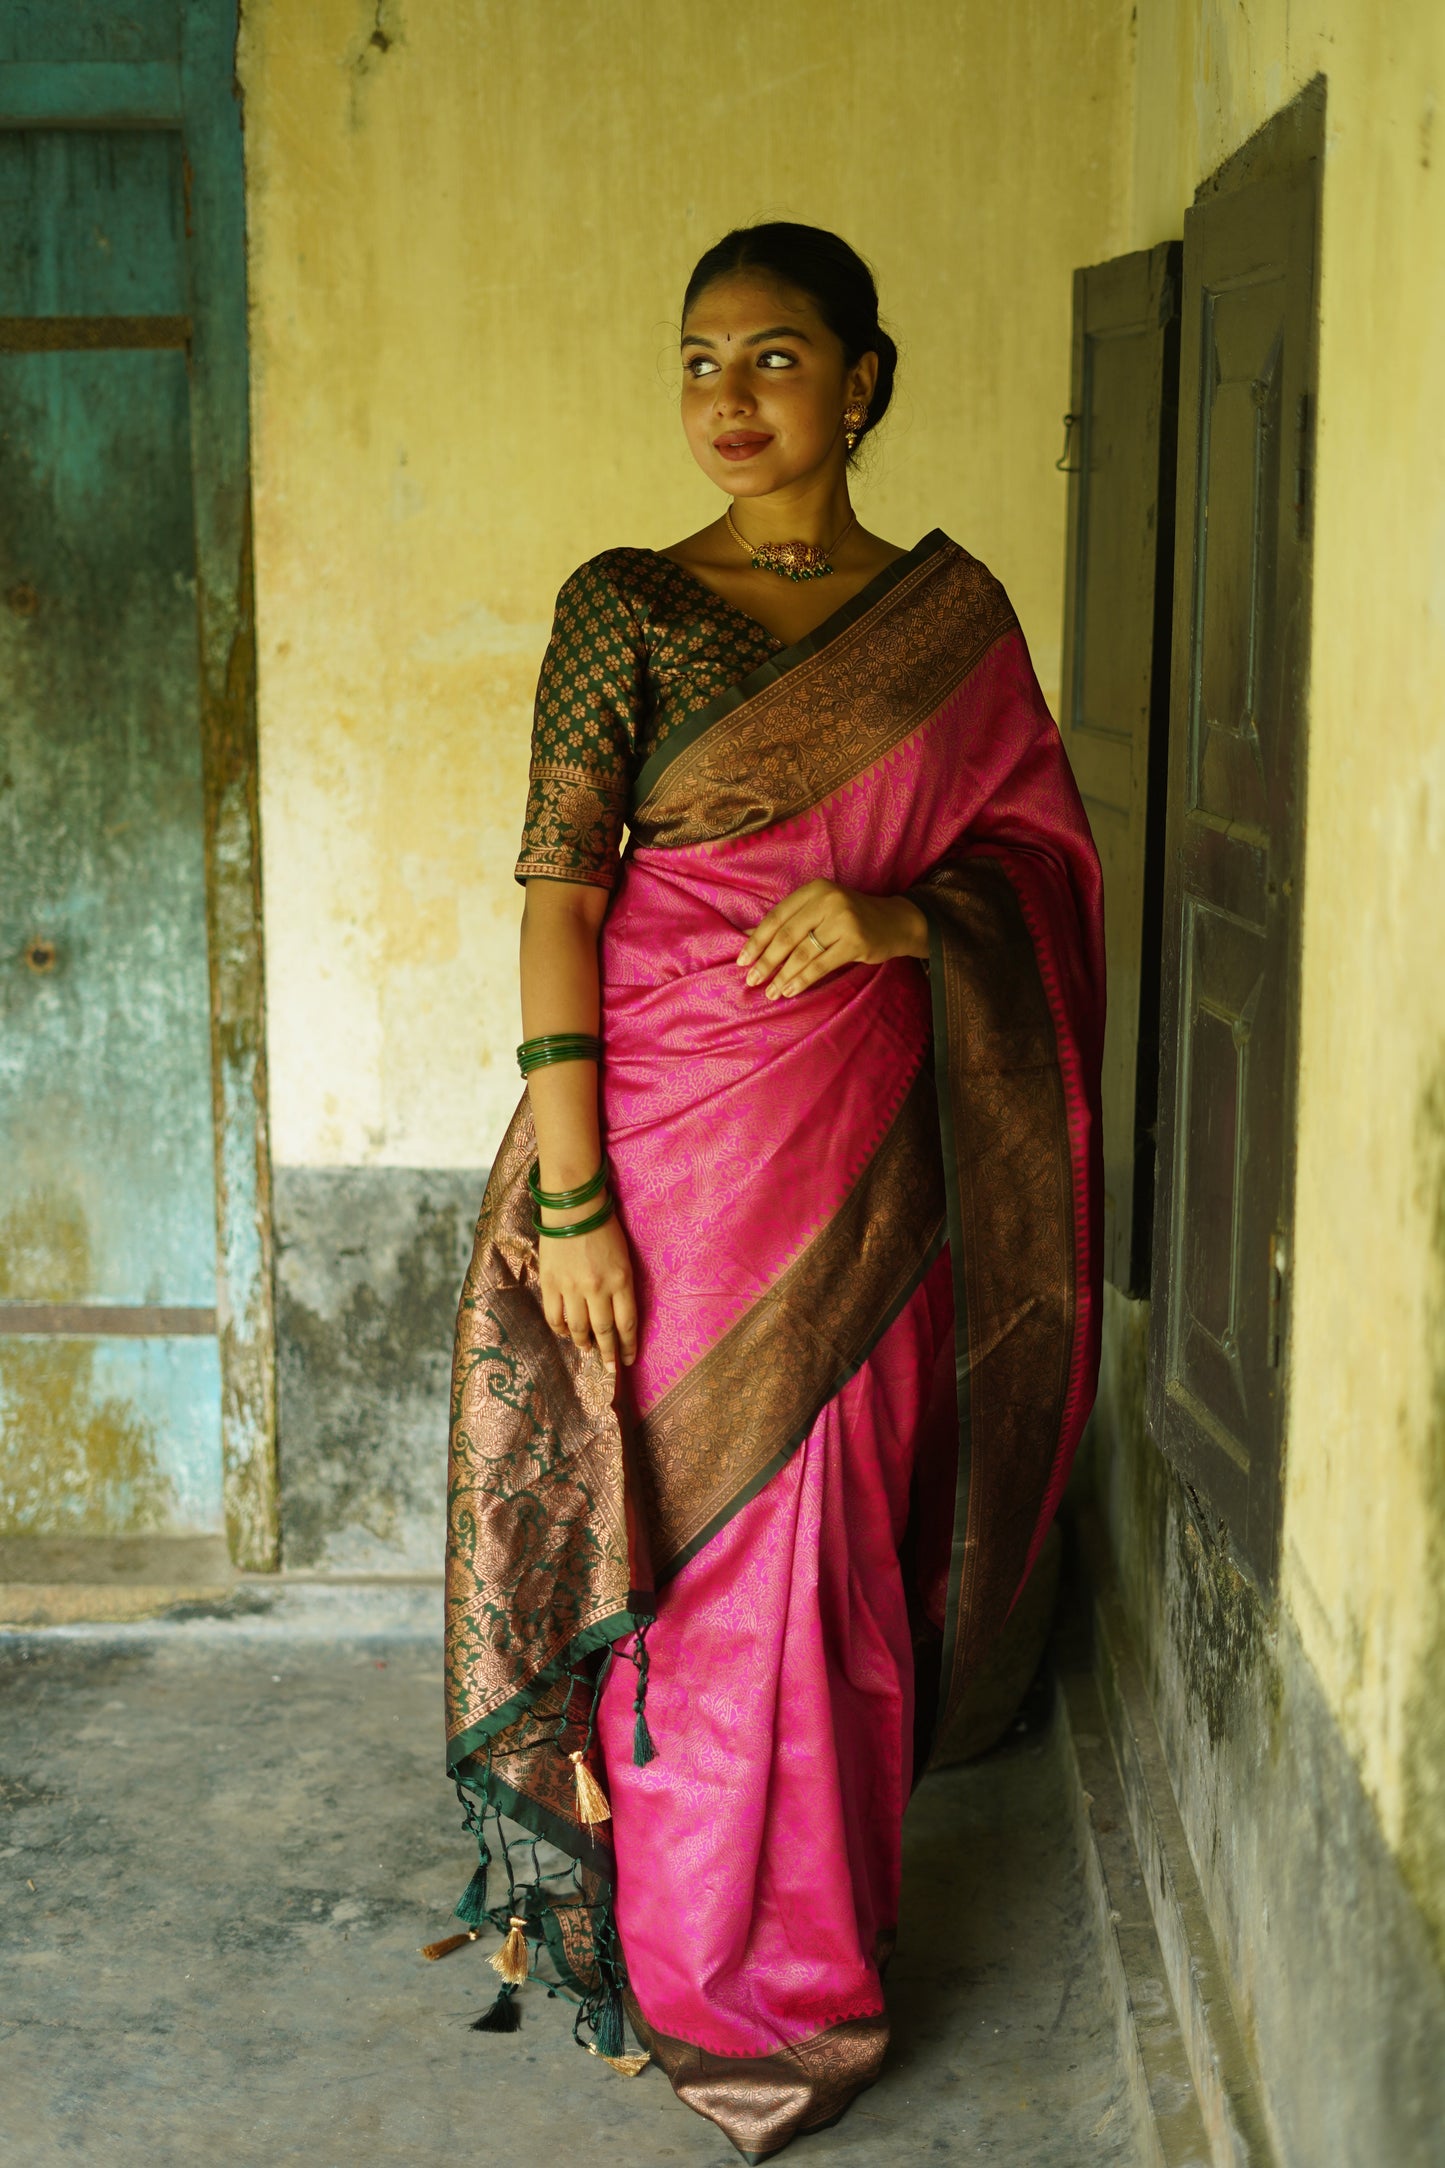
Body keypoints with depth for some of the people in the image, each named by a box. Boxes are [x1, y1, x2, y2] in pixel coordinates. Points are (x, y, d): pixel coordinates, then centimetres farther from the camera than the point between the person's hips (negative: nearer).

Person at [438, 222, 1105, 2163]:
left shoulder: (956, 612, 7)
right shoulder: (626, 609, -2)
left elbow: (1047, 864, 8)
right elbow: (557, 896, -8)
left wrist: (900, 917, -14)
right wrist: (567, 1197, -14)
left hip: (865, 1163, 2)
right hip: (669, 1143, -2)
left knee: (833, 1561, 9)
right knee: (674, 1546, 5)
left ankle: (815, 1947, 28)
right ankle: (691, 1974, 25)